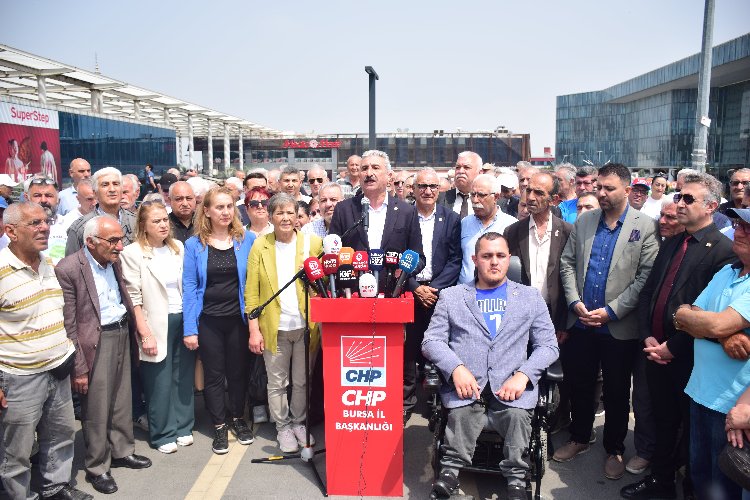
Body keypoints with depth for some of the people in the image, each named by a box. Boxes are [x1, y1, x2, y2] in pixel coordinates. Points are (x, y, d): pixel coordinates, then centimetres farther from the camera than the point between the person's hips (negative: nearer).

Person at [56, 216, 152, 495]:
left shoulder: (114, 261, 5)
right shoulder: (68, 269, -17)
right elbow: (68, 325, -15)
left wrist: (131, 332, 10)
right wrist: (79, 367, -13)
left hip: (122, 334, 7)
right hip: (95, 342, -6)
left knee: (122, 399, 17)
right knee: (96, 407, 6)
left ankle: (122, 451, 36)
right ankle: (97, 467, 24)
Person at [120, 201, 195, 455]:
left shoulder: (178, 247, 7)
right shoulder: (133, 253, -7)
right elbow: (134, 298, -9)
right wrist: (145, 334, -13)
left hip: (183, 320, 4)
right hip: (157, 324, -4)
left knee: (183, 376, 11)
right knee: (160, 382, 5)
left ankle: (182, 427, 27)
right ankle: (162, 434, 22)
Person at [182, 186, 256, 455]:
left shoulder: (247, 239, -2)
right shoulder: (194, 244, -3)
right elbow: (189, 287, -4)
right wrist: (190, 329, -8)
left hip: (238, 318, 1)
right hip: (208, 320, 0)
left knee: (238, 371, 13)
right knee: (214, 374, 11)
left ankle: (238, 419, 35)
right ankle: (219, 426, 27)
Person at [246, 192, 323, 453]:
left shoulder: (313, 242, 0)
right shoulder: (260, 246, 0)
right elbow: (251, 291, 0)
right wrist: (254, 329, -6)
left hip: (306, 325, 0)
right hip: (274, 326, 0)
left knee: (303, 381, 13)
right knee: (277, 383, 11)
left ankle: (299, 423, 34)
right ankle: (283, 427, 30)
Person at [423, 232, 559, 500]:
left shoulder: (531, 297, 16)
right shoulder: (451, 296, 15)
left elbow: (548, 345, 9)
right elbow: (431, 341, 7)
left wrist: (523, 375, -9)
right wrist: (457, 368, -13)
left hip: (511, 384, 1)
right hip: (465, 383, 0)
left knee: (517, 413, -30)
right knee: (463, 412, -31)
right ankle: (450, 472, -16)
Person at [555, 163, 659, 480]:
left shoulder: (645, 227, -6)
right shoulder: (583, 222, 6)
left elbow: (646, 277, -11)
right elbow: (567, 263, 7)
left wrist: (610, 311, -15)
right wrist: (575, 303, -6)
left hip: (619, 327, -3)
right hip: (581, 323, 3)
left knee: (617, 392, 12)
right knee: (579, 384, 16)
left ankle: (614, 449, 31)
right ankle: (579, 438, 37)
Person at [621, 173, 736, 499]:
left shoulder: (723, 249, -13)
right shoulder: (670, 244, 10)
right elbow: (647, 292, 10)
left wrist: (672, 347, -15)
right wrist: (647, 336, -2)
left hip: (689, 357, -6)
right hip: (656, 350, 6)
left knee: (691, 425, 12)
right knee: (663, 420, 19)